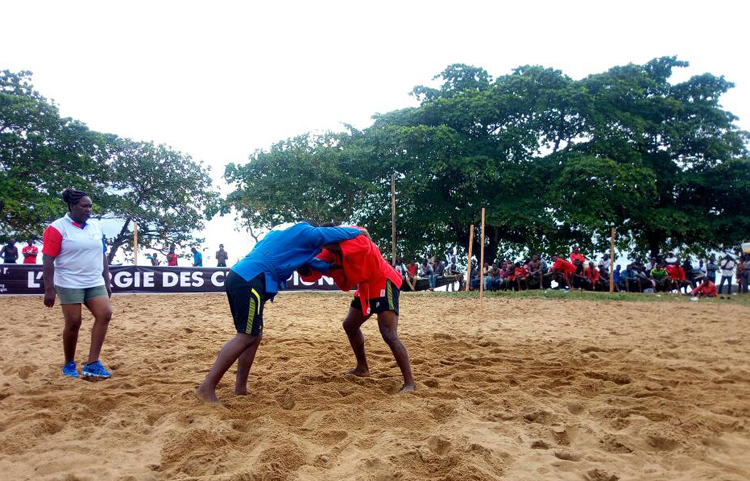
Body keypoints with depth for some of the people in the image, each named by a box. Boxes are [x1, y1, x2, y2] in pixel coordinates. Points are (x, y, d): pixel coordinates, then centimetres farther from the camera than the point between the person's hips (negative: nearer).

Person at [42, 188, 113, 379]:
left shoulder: (96, 226, 10)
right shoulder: (57, 228, -8)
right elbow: (48, 260, -11)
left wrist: (107, 282, 13)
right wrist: (49, 289, -15)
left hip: (95, 283, 5)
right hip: (70, 284, -5)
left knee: (105, 314, -9)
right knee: (73, 323, -1)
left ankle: (92, 363, -5)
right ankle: (69, 364, 20)